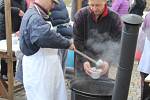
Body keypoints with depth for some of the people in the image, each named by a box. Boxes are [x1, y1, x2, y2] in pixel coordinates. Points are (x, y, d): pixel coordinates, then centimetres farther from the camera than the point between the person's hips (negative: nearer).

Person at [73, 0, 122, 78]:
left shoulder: (114, 18, -12)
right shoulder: (81, 15, -11)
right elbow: (77, 41, -10)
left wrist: (107, 60, -26)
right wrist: (84, 60, -22)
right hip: (83, 62, 0)